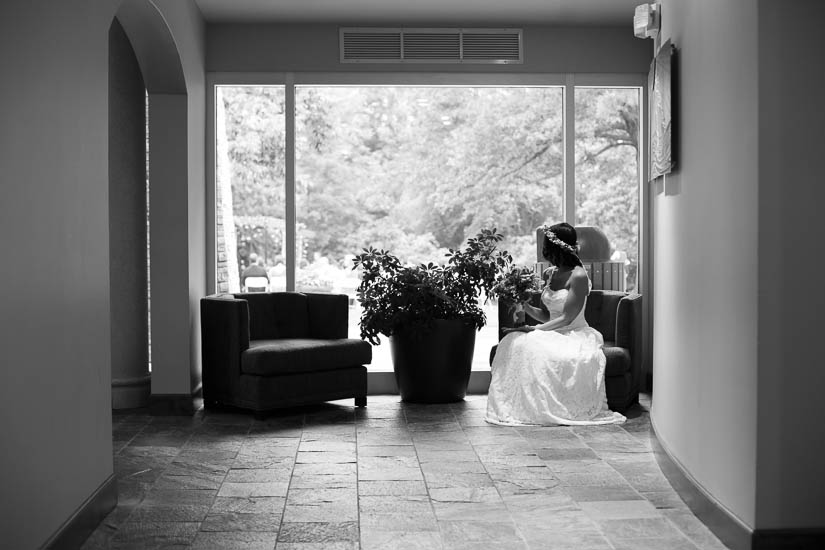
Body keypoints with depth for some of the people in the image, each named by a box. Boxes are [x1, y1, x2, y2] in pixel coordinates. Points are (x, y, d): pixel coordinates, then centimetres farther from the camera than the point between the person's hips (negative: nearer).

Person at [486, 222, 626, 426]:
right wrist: (525, 306, -3)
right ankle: (512, 406, -18)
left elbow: (566, 319, -16)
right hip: (553, 333, 7)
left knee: (535, 348, -35)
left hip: (574, 335, -7)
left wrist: (533, 329, -21)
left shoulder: (578, 276, -12)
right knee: (513, 342, -20)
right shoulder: (551, 273, 12)